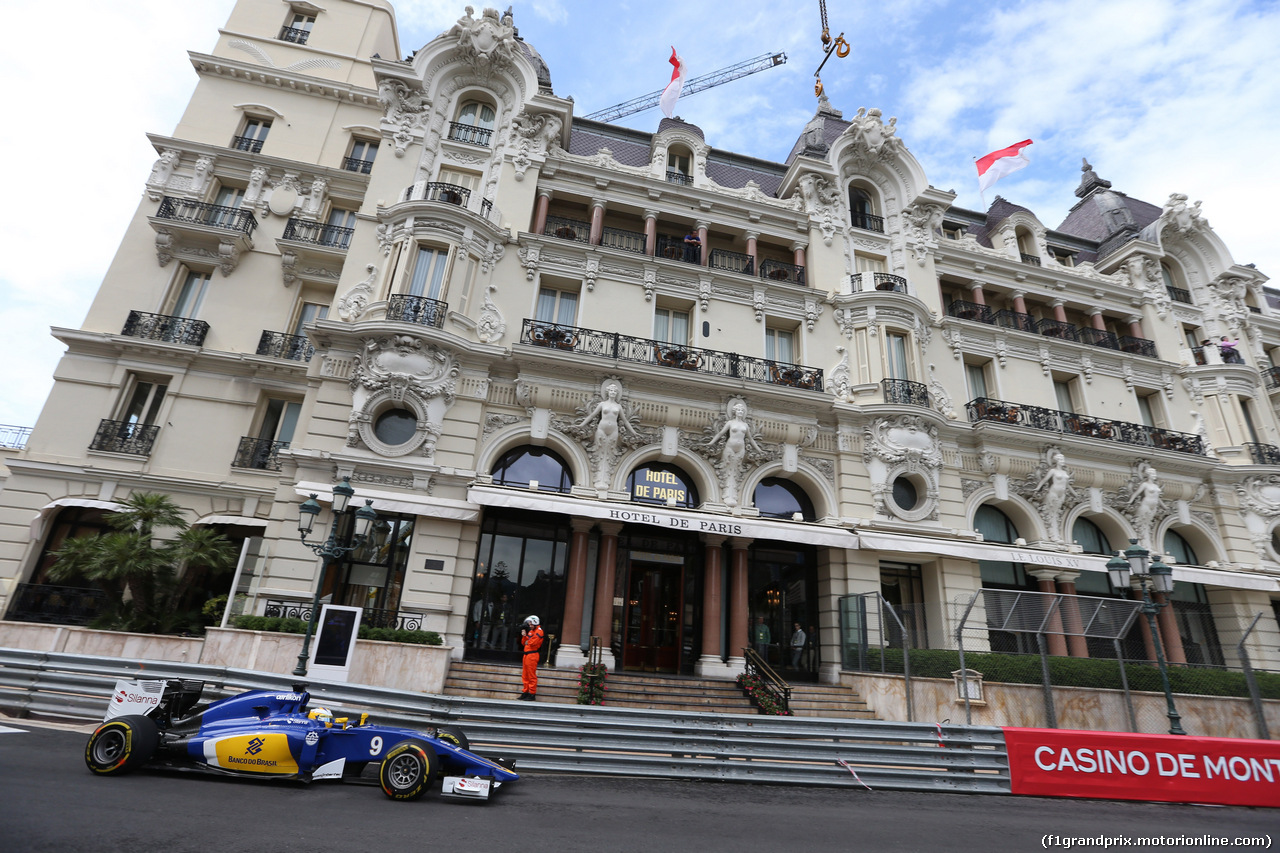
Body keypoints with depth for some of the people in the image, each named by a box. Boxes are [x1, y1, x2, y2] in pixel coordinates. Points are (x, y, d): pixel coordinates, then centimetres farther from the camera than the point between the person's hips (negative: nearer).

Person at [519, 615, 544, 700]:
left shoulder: (539, 631, -9)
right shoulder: (530, 631, 19)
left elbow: (532, 642, -20)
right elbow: (523, 643, 16)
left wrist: (527, 642, -1)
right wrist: (524, 636, 0)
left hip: (532, 655, -9)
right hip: (526, 654, 9)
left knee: (531, 676, -5)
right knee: (525, 675, 14)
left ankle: (532, 694, 0)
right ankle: (525, 692, 22)